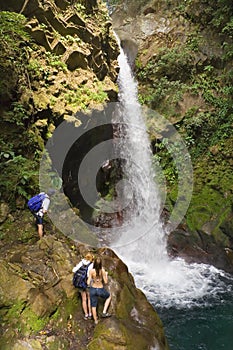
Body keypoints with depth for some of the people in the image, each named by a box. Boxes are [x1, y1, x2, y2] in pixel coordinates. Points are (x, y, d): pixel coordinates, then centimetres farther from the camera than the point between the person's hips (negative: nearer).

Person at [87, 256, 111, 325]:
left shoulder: (91, 271, -20)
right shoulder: (102, 270, -21)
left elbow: (88, 283, -17)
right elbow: (105, 282, -12)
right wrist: (106, 274, 4)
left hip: (93, 289, 1)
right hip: (101, 290, -1)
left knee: (93, 306, 22)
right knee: (109, 296, 30)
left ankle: (95, 320, 39)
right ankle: (104, 312, 23)